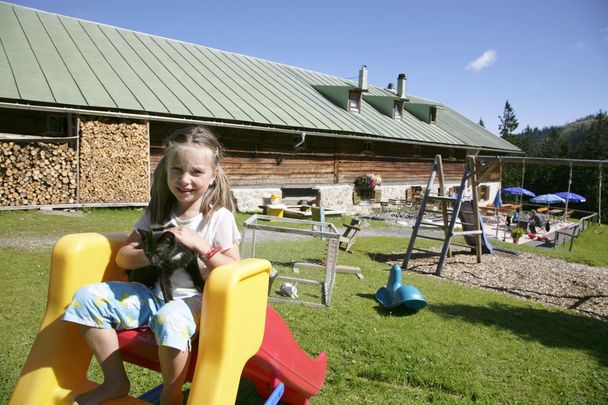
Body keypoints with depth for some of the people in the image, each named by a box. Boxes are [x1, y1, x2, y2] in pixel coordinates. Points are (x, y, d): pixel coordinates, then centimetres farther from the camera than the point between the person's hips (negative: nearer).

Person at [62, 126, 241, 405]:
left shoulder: (219, 217, -6)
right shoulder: (157, 213, 8)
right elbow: (122, 258, 7)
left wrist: (199, 245, -20)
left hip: (192, 300, -5)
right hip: (151, 294, 6)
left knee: (171, 319, -38)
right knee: (86, 297, -11)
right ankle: (116, 382, 2)